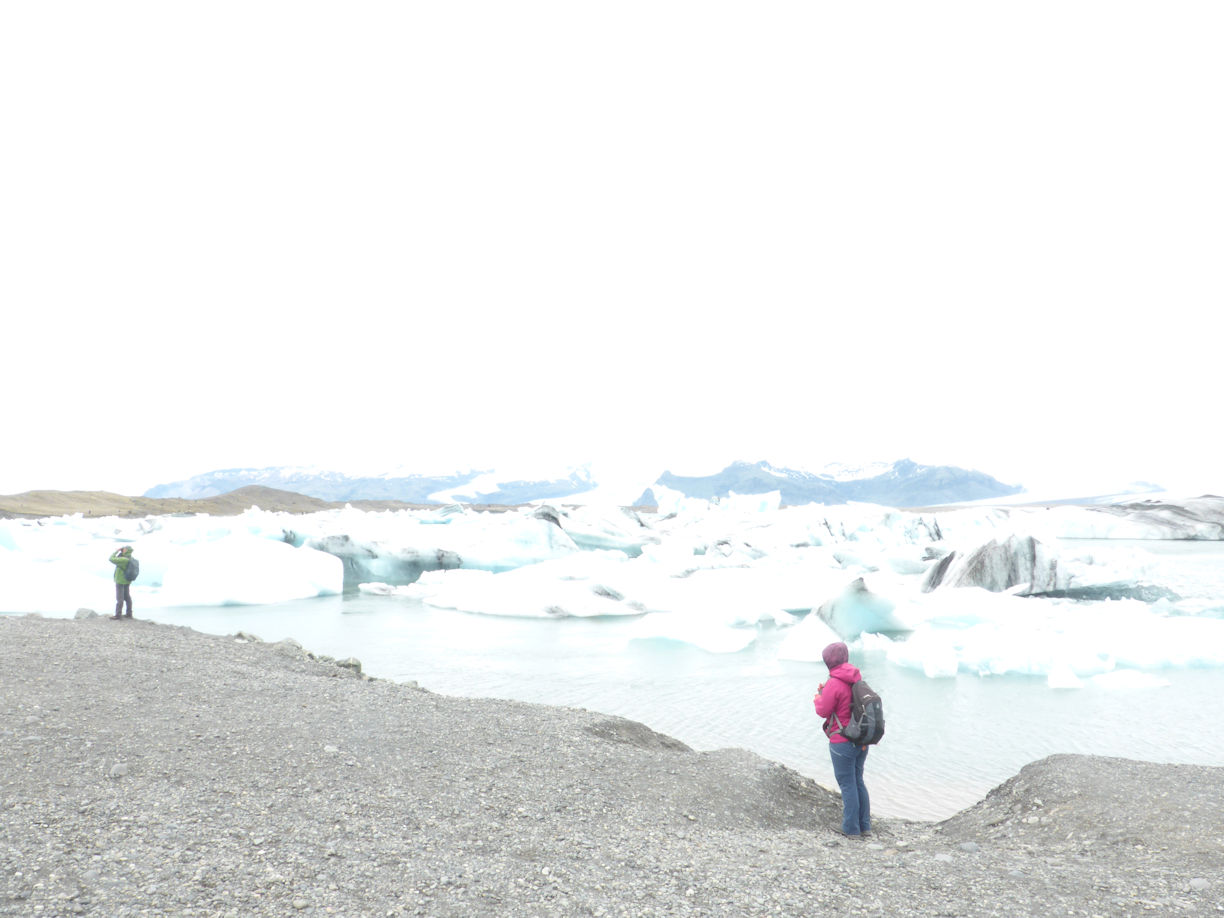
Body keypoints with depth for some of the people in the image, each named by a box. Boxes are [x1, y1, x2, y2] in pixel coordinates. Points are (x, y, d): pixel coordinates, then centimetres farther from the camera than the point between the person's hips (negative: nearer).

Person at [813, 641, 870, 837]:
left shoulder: (834, 684, -20)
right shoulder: (857, 679, 4)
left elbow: (823, 711, -14)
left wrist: (819, 695, 5)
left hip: (842, 743, -7)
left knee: (847, 785, 3)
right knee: (858, 781, 18)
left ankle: (851, 828, 11)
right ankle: (864, 825, 22)